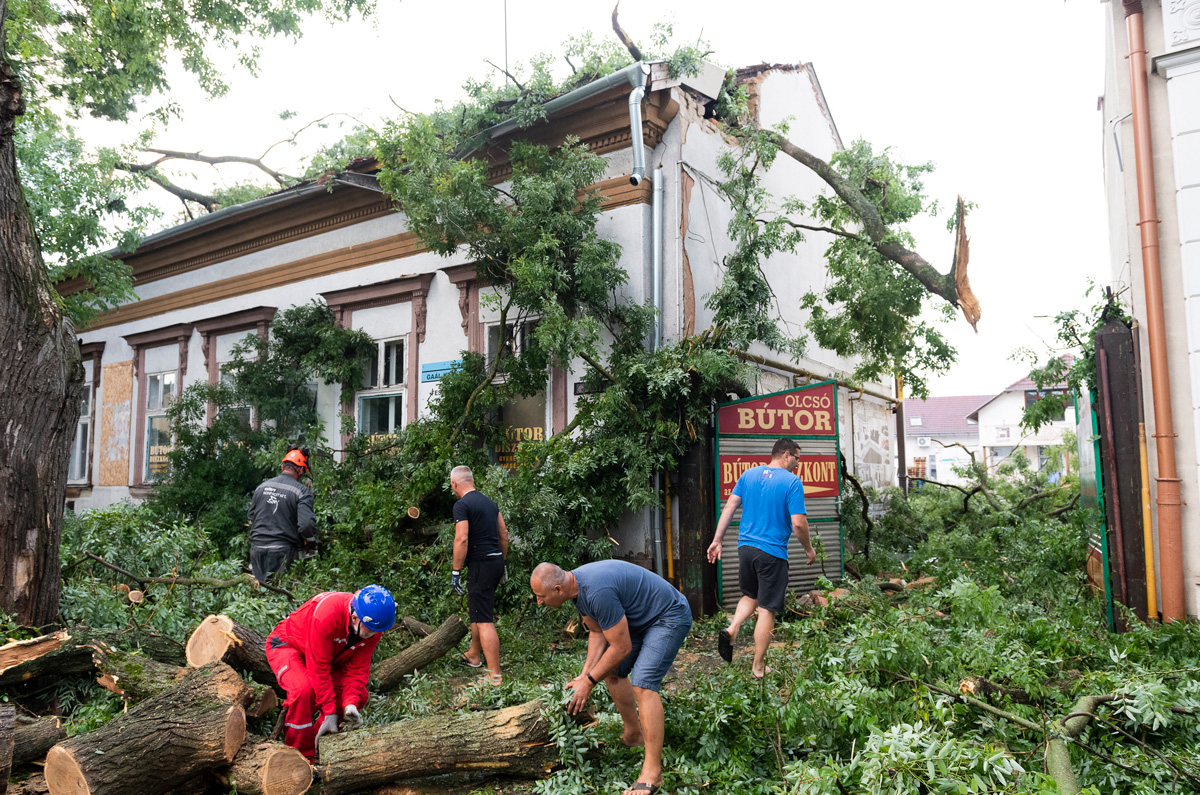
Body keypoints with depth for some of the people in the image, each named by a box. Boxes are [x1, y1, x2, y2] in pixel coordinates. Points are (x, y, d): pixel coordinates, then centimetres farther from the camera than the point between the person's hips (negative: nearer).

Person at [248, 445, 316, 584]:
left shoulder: (262, 487, 7)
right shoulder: (302, 491, -11)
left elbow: (251, 516, 17)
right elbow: (307, 524, -19)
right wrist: (311, 544, -1)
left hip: (257, 549, 5)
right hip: (283, 551, -5)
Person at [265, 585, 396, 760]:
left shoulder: (372, 628, -21)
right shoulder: (326, 615, -41)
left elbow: (357, 668, -14)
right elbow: (318, 668, -34)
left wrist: (350, 704, -28)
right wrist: (329, 713, -30)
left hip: (330, 655, 6)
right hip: (287, 646, -6)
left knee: (360, 695, -8)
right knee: (304, 690, -34)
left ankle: (318, 741, 5)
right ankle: (300, 757, -17)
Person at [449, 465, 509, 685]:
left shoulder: (462, 505, -11)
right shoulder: (489, 502, 14)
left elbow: (462, 539, -19)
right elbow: (504, 534, 17)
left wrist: (455, 572, -14)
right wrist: (502, 563, 24)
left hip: (481, 565, -9)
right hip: (496, 561, 9)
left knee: (484, 621, -7)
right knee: (477, 611, 26)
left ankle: (495, 675, -6)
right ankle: (474, 656, 43)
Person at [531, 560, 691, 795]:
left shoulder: (598, 592, -34)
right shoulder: (577, 585, -4)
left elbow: (621, 648, -25)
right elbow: (597, 633, 7)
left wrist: (589, 681, -13)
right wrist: (584, 674, -2)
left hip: (669, 617, -10)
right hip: (640, 617, 10)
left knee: (643, 683, -21)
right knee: (612, 671, 14)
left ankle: (652, 772, -16)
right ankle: (633, 736, 30)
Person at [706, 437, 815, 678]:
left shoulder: (749, 474, 6)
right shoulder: (792, 482, -9)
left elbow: (729, 507, 4)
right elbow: (798, 523, -13)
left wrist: (717, 540, 9)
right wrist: (808, 549, 4)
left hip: (745, 547, 5)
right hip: (773, 553, -5)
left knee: (751, 596, 26)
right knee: (767, 609, 5)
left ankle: (732, 629, 1)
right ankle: (758, 668, 11)